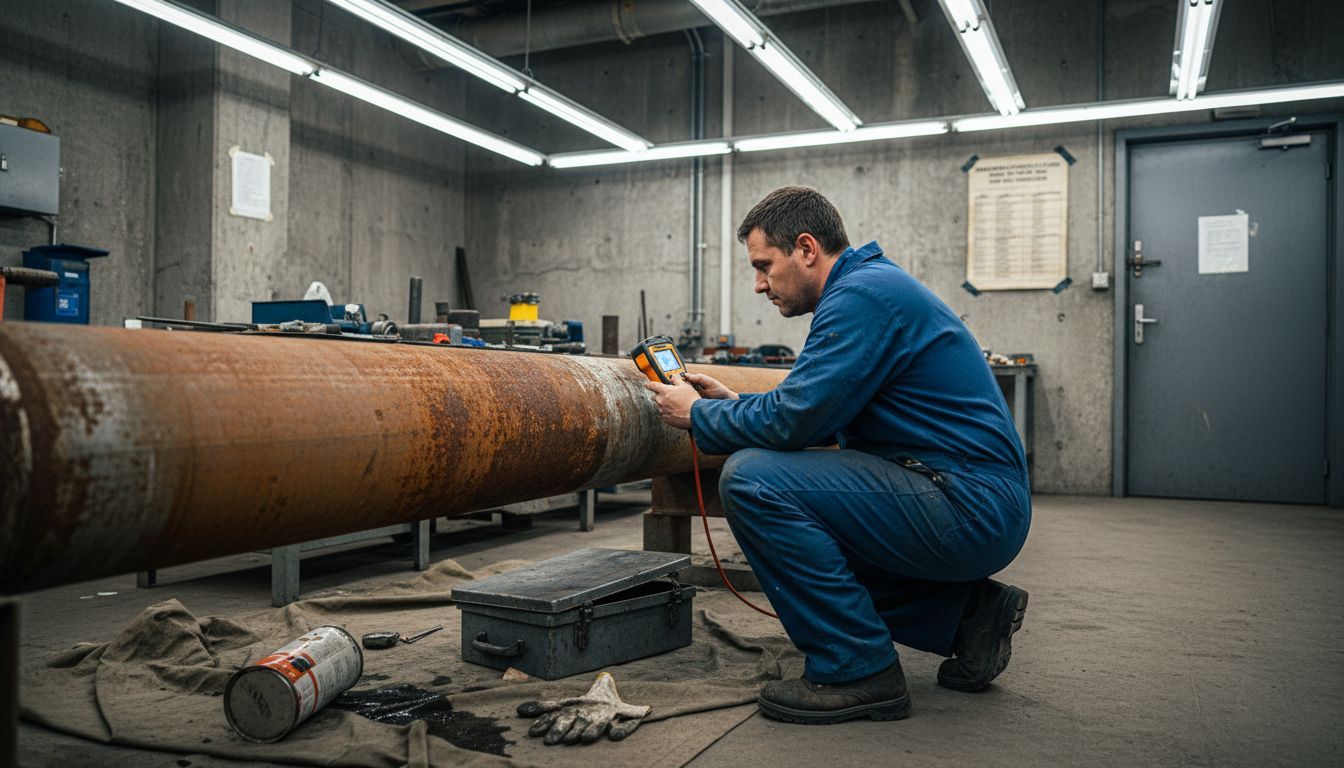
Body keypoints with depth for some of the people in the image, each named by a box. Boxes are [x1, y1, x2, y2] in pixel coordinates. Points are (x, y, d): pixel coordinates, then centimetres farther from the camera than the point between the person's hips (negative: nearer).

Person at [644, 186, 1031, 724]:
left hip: (968, 511, -11)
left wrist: (698, 415, -5)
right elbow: (821, 416, 23)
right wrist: (730, 402, 17)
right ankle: (967, 611, 16)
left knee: (751, 478, -20)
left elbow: (792, 420, -21)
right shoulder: (872, 283, 18)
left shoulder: (862, 294, -15)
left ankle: (856, 670, -9)